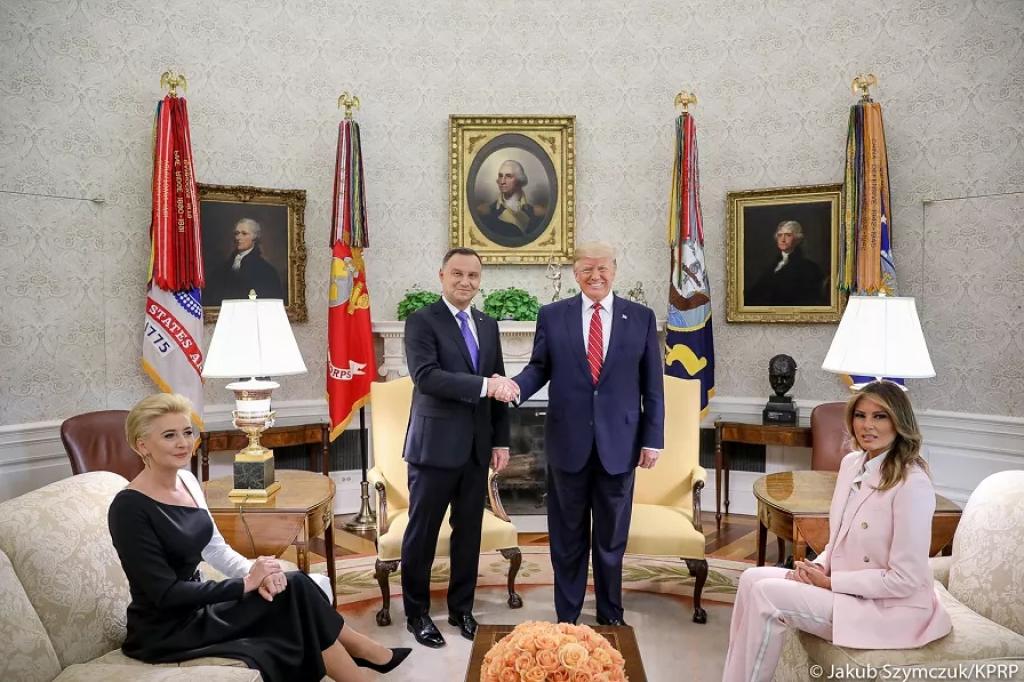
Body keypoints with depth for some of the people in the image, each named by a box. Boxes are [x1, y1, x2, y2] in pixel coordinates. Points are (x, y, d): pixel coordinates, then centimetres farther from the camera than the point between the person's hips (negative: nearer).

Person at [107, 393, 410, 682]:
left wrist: (255, 571, -14)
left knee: (295, 586, -11)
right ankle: (368, 653, 3)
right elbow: (166, 593, -22)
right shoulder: (129, 508, -21)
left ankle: (364, 652, 7)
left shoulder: (186, 480, 3)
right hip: (165, 632, -7)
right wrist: (247, 582, -21)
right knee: (294, 591, -15)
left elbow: (216, 549, 6)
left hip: (195, 607, 7)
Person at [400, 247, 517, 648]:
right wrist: (483, 385, -27)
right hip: (435, 445, -5)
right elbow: (426, 376, -22)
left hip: (477, 447, 5)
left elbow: (498, 386, 13)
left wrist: (501, 440, 8)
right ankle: (417, 613, 24)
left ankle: (461, 609, 30)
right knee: (422, 532, 7)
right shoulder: (422, 321, -7)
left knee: (469, 532, 13)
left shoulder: (488, 325, 12)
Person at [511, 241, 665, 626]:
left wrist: (653, 439, -1)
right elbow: (540, 367, 4)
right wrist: (517, 386, -18)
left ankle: (611, 617, 33)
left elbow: (652, 385, 2)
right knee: (567, 536, 12)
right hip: (568, 442, 0)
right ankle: (566, 617, 29)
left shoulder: (641, 317, 2)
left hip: (619, 444, 0)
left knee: (612, 537, 14)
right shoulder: (552, 315, 2)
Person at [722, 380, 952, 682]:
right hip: (845, 586, 8)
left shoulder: (912, 484, -22)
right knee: (753, 578, -6)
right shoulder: (851, 463, 4)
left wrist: (829, 582, -17)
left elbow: (905, 580, -20)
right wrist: (819, 567, -5)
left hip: (890, 609, -8)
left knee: (767, 593, -20)